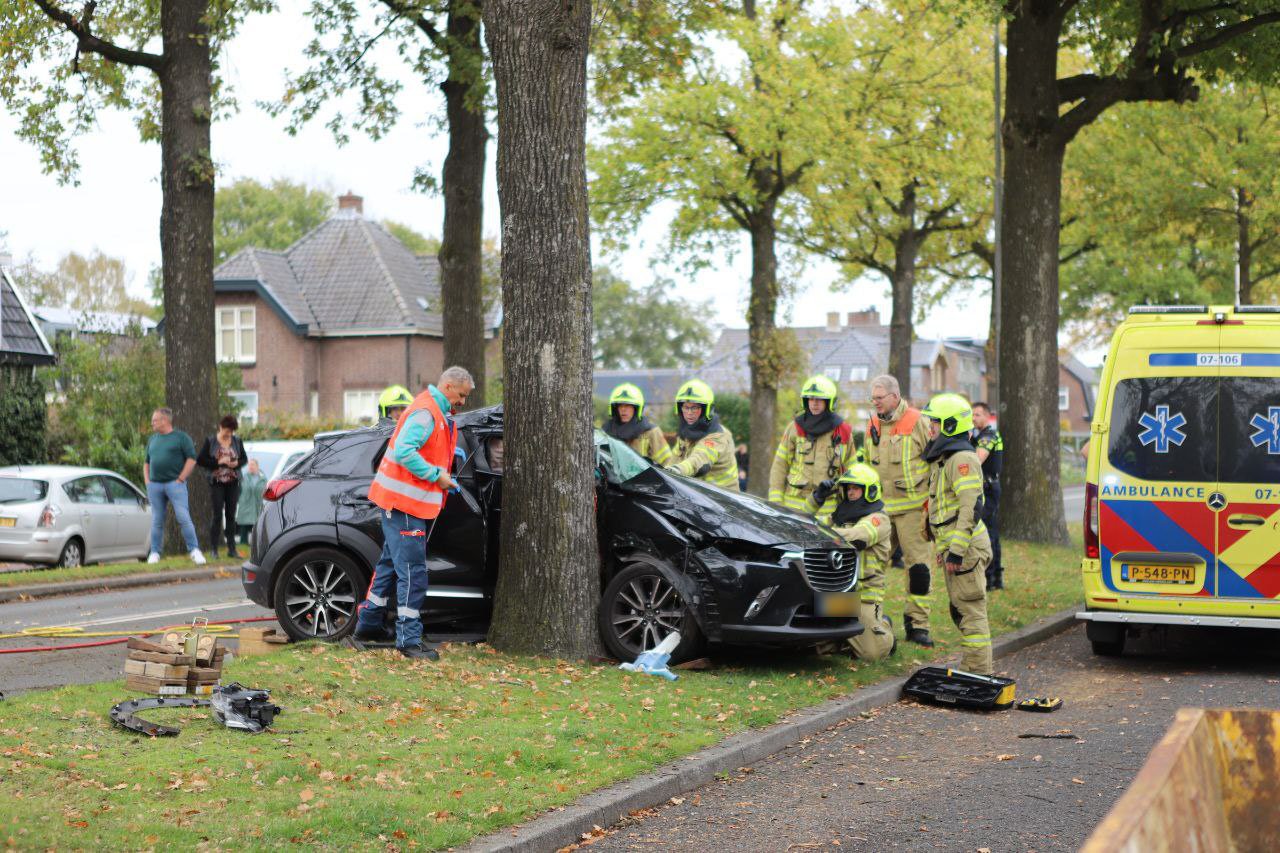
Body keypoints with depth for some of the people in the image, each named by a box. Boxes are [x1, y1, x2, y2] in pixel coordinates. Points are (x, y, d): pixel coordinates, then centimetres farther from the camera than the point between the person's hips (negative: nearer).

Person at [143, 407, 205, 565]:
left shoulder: (181, 437, 1)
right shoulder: (152, 439, 18)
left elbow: (191, 459, -4)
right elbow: (146, 462, 24)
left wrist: (181, 479, -10)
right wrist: (146, 481, 10)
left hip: (175, 483, -5)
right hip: (154, 485, 5)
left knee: (183, 518, -12)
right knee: (157, 521, 6)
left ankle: (194, 550, -11)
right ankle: (154, 553, 12)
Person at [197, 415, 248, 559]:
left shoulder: (237, 441, 7)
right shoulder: (210, 441, -1)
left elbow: (244, 459, 15)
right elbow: (199, 460, -4)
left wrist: (237, 463, -8)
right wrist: (218, 462, -15)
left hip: (233, 482, 3)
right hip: (217, 482, -3)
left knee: (231, 515, 4)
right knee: (217, 515, -6)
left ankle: (231, 548, 8)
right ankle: (214, 549, -1)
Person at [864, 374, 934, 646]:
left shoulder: (916, 422, -6)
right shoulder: (872, 425, 13)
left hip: (911, 507, -5)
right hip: (879, 507, 5)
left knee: (918, 565, -4)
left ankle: (917, 624, 2)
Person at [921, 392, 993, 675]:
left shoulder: (962, 459, -15)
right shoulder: (944, 458, 19)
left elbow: (971, 508, -23)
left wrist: (956, 551, -25)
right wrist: (943, 547, 25)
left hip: (966, 548, -11)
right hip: (952, 547, 11)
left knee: (970, 610, -8)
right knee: (960, 611, 15)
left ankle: (979, 673, -6)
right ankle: (970, 667, 22)